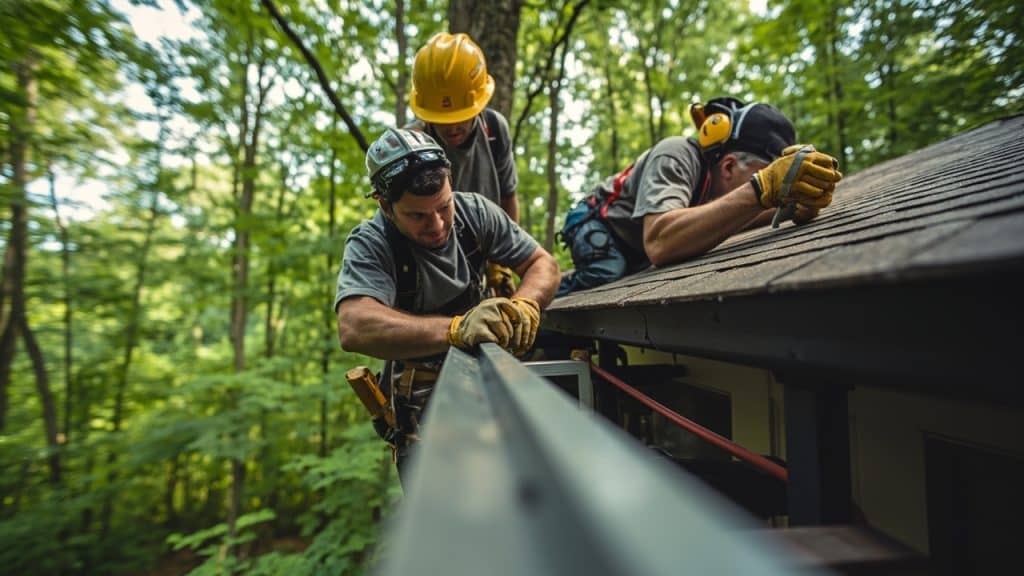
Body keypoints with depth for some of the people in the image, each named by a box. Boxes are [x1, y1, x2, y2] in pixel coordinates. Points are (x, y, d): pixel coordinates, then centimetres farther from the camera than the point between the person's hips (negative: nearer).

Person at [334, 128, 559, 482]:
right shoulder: (369, 246, -21)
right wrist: (454, 329, -53)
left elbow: (542, 263, -8)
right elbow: (354, 328, -39)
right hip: (422, 394, -3)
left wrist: (524, 305, -30)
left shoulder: (473, 211, -9)